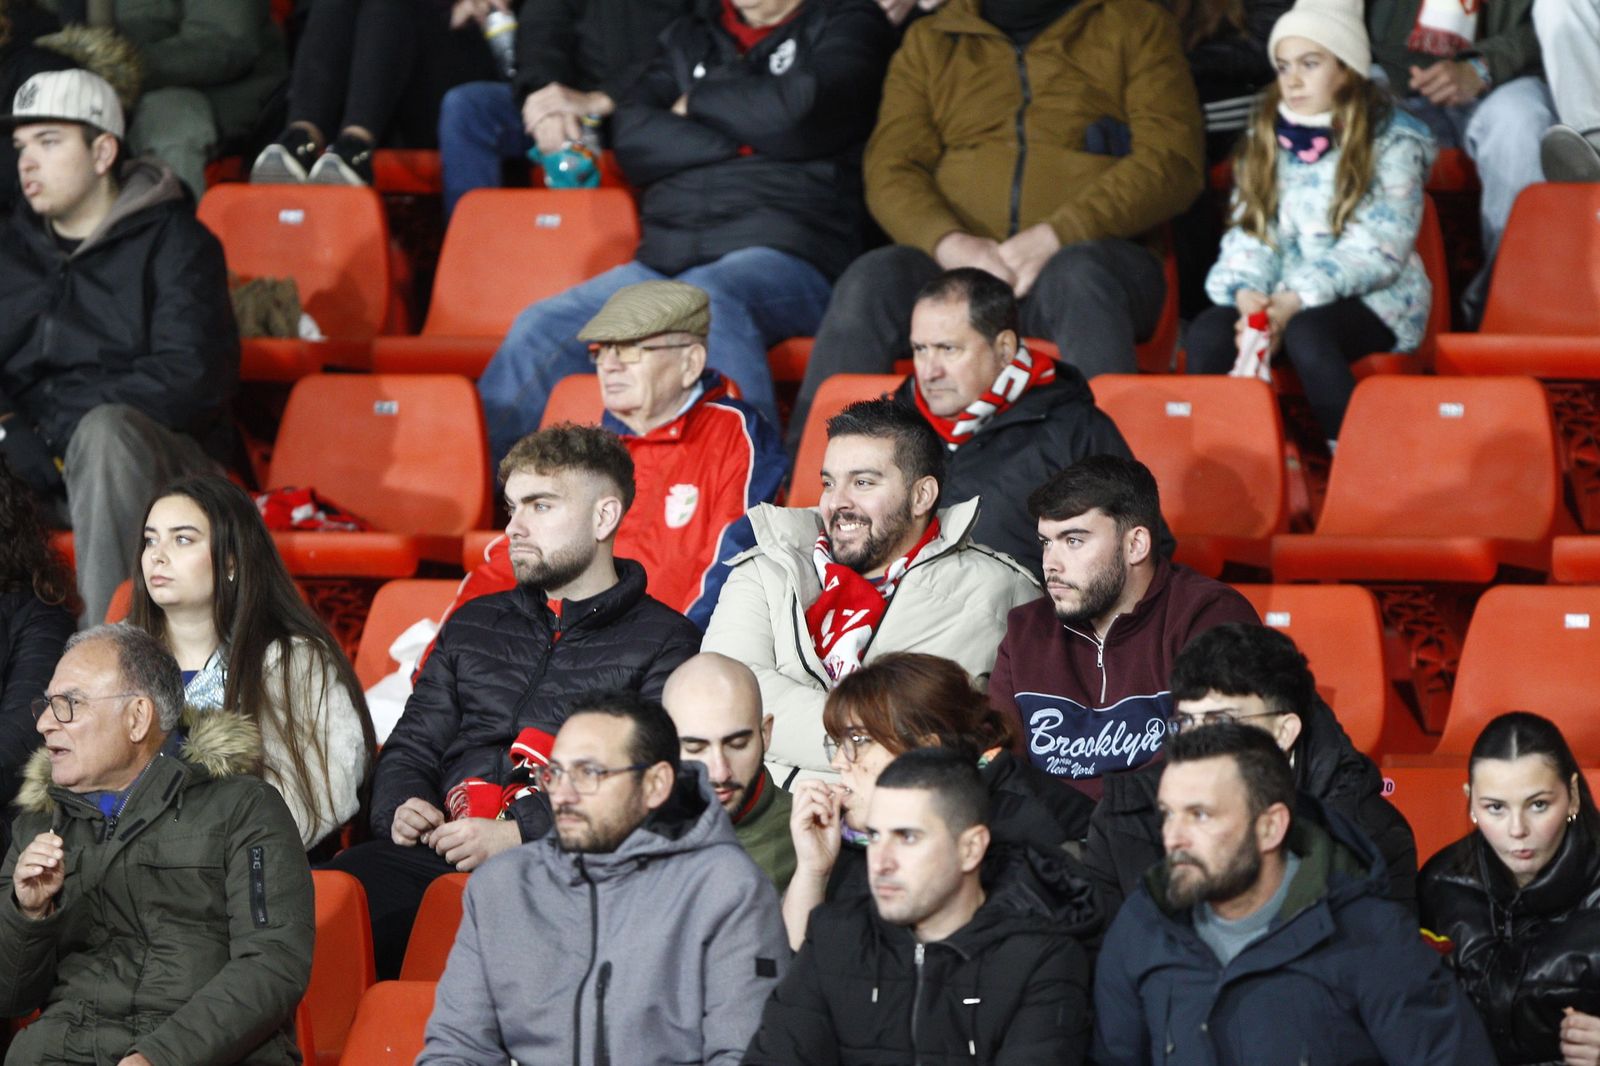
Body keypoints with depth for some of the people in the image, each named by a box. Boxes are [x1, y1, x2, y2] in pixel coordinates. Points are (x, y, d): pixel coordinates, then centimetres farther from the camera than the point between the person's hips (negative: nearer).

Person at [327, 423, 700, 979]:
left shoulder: (663, 642, 10)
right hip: (437, 847, 4)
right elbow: (412, 745, 30)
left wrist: (514, 835, -14)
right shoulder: (475, 624, 29)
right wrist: (401, 806, 4)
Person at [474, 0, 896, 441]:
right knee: (542, 327, -16)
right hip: (664, 259, 6)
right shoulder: (688, 37, 25)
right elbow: (630, 134, 9)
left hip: (782, 254, -5)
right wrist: (743, 142, -3)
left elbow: (798, 111, -8)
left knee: (705, 302, -38)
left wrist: (696, 103, 8)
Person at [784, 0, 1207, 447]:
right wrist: (949, 242, -15)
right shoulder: (928, 41, 21)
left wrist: (1056, 236, -15)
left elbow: (1172, 160, -1)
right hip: (956, 262, 2)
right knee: (870, 281, -30)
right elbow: (890, 167, 8)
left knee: (1079, 275, -38)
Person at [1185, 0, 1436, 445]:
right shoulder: (1264, 141, 13)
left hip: (1372, 300, -4)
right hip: (1281, 298, 4)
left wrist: (1297, 299, -23)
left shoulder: (1391, 142, -2)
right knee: (1209, 331, -27)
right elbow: (1248, 235, 7)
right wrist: (1246, 293, -16)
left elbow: (1377, 250, -12)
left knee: (1306, 332, -38)